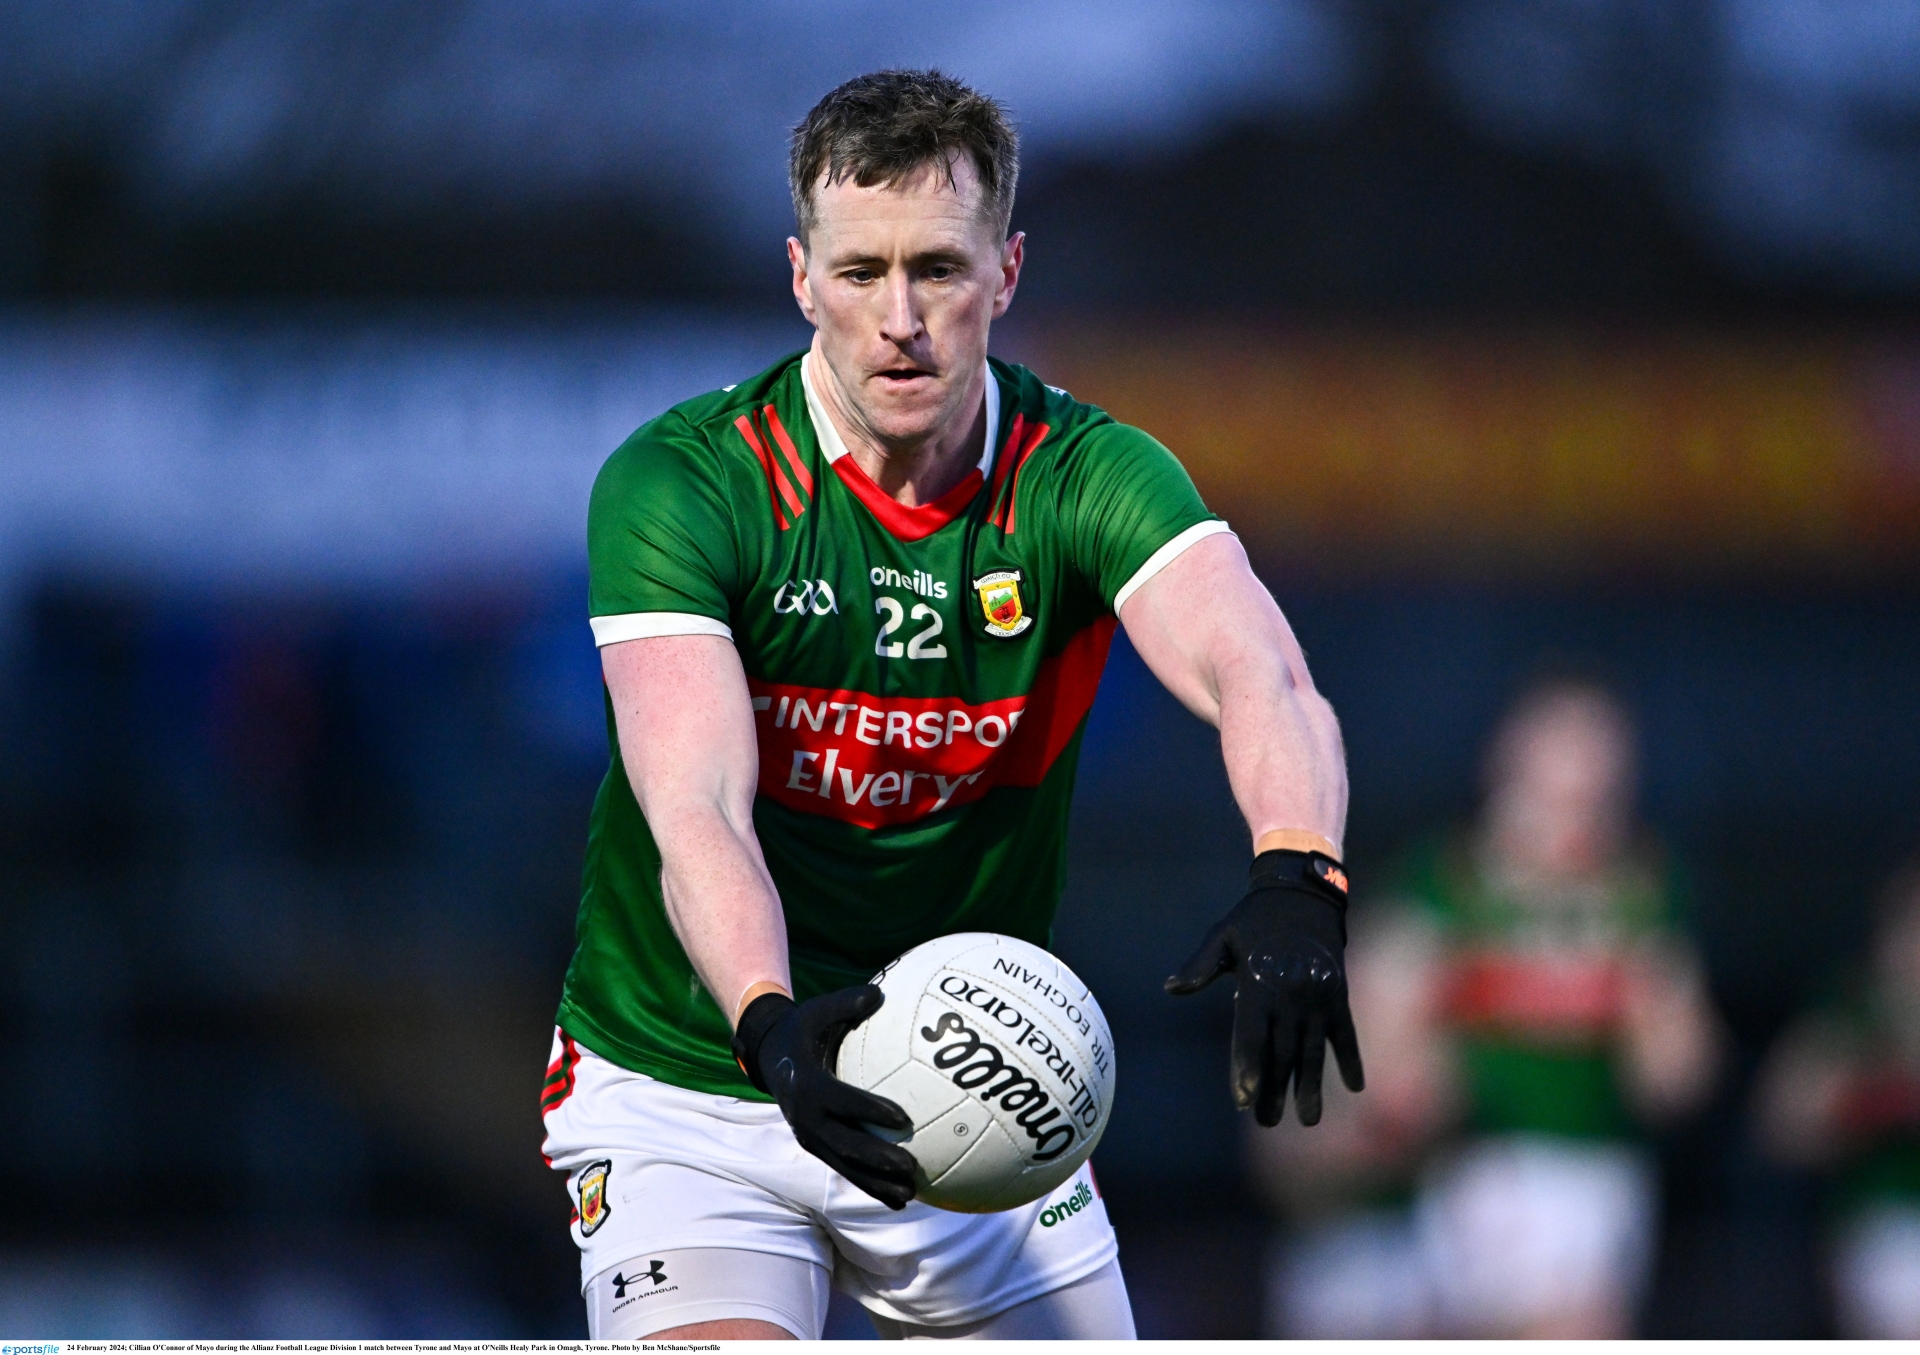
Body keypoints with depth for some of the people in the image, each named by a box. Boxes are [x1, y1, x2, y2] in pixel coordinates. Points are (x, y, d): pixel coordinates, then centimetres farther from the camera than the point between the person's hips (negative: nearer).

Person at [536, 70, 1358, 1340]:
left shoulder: (1086, 474, -9)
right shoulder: (679, 483, -16)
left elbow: (1257, 675, -28)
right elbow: (696, 808, -28)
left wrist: (1296, 878, -50)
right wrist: (770, 1021, -48)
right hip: (691, 1089, -3)